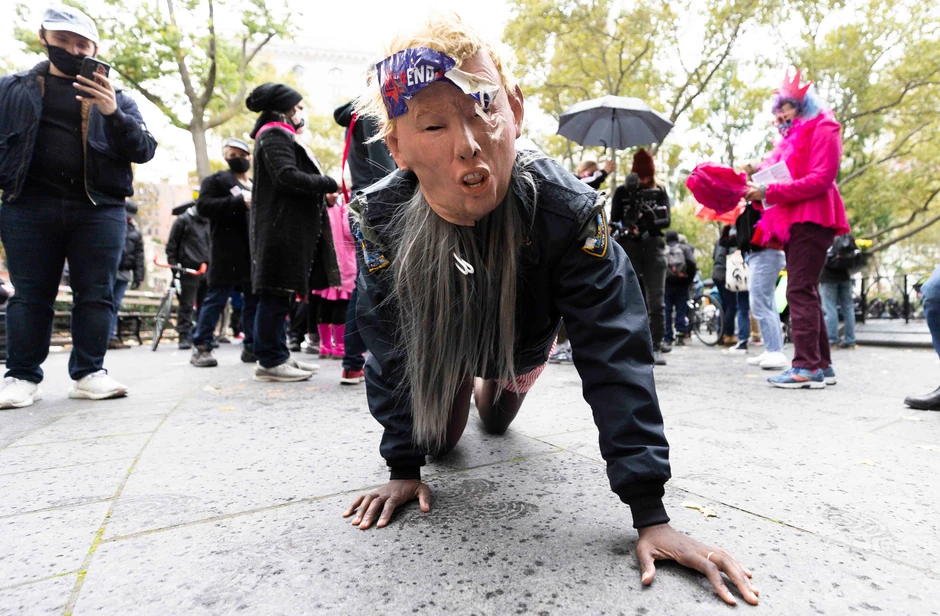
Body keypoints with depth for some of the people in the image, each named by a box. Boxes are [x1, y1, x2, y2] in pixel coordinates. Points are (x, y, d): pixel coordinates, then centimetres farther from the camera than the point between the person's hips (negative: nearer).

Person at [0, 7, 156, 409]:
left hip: (99, 209, 0)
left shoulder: (115, 99, 13)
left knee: (95, 294, 0)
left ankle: (89, 373, 8)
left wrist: (113, 114, -15)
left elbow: (144, 150, 1)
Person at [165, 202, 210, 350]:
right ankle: (184, 336, -1)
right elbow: (171, 244, 2)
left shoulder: (209, 222, 17)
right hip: (189, 270, -5)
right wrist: (173, 265, -5)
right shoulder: (184, 220, 2)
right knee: (187, 305, -4)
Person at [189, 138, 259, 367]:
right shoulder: (216, 180, 5)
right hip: (227, 254, -6)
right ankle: (201, 347, 2)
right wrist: (239, 202, -17)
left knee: (255, 300, 6)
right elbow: (203, 206, -11)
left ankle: (251, 347, 14)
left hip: (255, 254, 6)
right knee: (216, 299, -5)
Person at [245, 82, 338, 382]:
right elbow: (287, 176, -18)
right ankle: (270, 361, -5)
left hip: (289, 227, 10)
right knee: (275, 293, -9)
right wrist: (330, 184, -13)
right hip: (279, 226, -10)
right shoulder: (274, 136, -4)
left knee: (279, 294, 10)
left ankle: (278, 356, 15)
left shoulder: (283, 137, 28)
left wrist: (322, 196, 8)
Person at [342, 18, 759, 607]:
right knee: (440, 442, 15)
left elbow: (615, 352, -39)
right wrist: (404, 469, -19)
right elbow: (391, 348, -23)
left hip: (524, 342, 1)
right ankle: (458, 395, 49)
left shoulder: (567, 208, -41)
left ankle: (491, 392, 66)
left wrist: (652, 514, -39)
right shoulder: (381, 216, -35)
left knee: (498, 422, 28)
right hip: (439, 342, 0)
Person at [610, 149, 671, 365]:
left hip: (654, 248, 1)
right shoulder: (622, 191, 8)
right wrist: (627, 228, -19)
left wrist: (652, 223, -21)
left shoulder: (660, 192, 11)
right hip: (629, 249, -1)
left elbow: (667, 219, 0)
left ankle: (656, 347, 1)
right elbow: (614, 220, 1)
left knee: (656, 301, -3)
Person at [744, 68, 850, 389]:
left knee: (800, 290, -15)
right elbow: (776, 174, 14)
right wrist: (757, 188, -5)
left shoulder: (822, 129, 0)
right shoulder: (791, 137, 24)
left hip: (811, 219, -9)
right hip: (794, 221, 9)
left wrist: (770, 192, -18)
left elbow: (820, 180, -14)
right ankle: (821, 365, 12)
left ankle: (807, 366, -15)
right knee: (805, 291, 7)